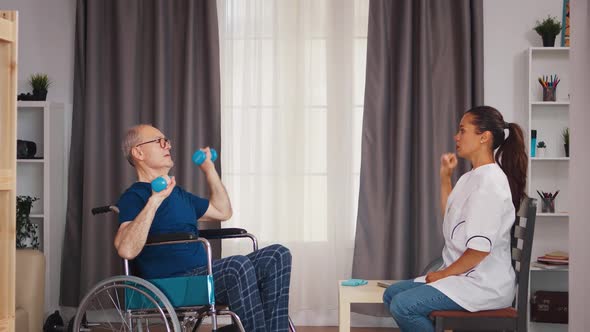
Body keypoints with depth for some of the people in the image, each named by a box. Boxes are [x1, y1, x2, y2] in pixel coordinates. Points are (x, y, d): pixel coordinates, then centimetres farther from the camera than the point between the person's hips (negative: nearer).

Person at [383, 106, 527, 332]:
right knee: (392, 294, 7)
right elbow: (451, 218, 27)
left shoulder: (490, 180, -17)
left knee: (403, 305, -22)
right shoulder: (471, 178, 13)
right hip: (465, 277, 10)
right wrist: (445, 177, 17)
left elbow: (480, 248, -23)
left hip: (484, 284, -10)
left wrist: (444, 273, -10)